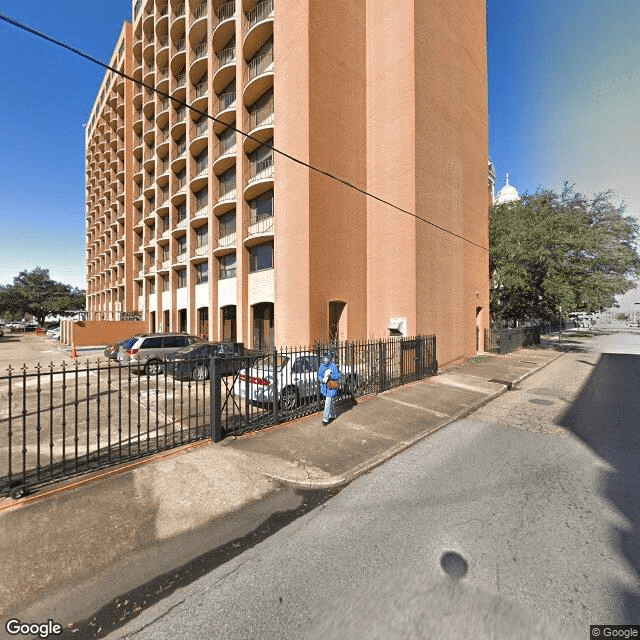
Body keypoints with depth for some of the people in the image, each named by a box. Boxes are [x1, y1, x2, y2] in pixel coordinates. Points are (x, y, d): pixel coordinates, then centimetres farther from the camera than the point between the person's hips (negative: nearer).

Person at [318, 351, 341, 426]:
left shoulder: (334, 366, -15)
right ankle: (332, 416, 33)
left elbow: (338, 376, -12)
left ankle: (325, 419, 0)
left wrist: (330, 376, -27)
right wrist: (323, 379, -16)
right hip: (324, 387, 6)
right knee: (331, 402, 19)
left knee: (328, 403, -7)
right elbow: (319, 375, 5)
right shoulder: (322, 365, 2)